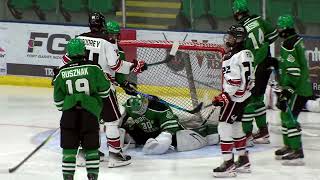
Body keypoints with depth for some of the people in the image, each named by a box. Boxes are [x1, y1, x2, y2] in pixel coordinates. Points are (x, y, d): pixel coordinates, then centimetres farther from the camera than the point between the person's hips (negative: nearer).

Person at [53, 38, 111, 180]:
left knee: (69, 145, 6)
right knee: (91, 145, 8)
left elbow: (58, 99, 9)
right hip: (90, 111, -1)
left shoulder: (62, 72, 3)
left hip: (69, 111, 1)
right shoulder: (93, 68, -4)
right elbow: (104, 90, 0)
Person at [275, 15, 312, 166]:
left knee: (289, 117, -12)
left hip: (298, 89, -11)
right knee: (286, 115, 19)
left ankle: (298, 153, -14)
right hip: (302, 86, 11)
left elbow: (293, 71, -24)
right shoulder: (296, 40, 14)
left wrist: (287, 90, -24)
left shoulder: (289, 44, -19)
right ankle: (289, 146, 29)